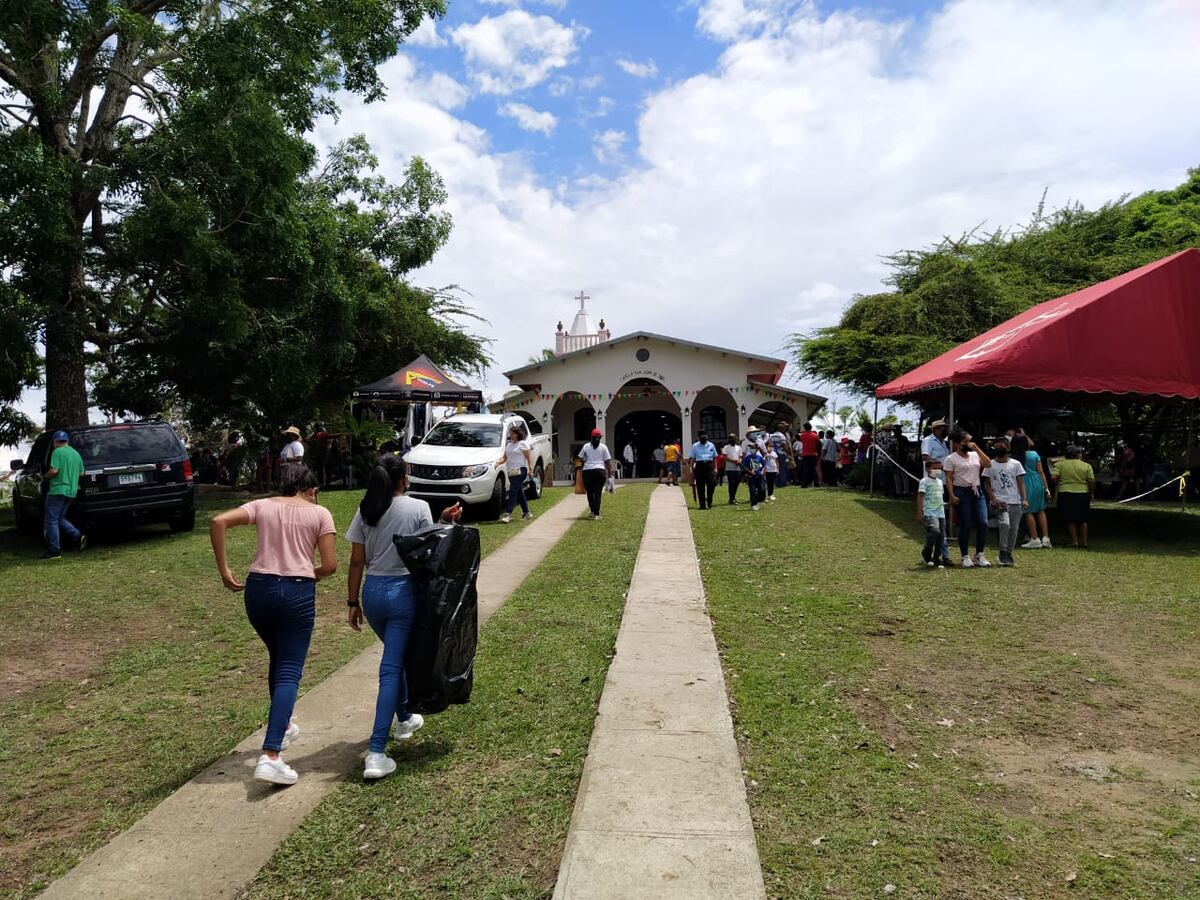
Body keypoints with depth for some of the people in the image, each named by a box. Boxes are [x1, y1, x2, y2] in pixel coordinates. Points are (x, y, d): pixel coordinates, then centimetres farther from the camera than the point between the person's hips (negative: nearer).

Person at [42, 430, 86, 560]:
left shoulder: (57, 452, -9)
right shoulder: (76, 453, 13)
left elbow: (54, 471, -17)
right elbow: (81, 474, 15)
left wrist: (46, 476, 2)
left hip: (58, 490, -8)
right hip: (71, 491, 8)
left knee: (51, 520, -1)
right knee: (60, 518, 20)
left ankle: (54, 551, -1)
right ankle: (79, 537, 3)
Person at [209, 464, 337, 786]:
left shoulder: (262, 505, 10)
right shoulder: (319, 513, 4)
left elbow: (219, 522, -5)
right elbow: (329, 565, -3)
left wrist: (224, 570, -1)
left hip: (258, 588, 4)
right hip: (297, 593, -4)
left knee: (278, 659, 26)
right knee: (289, 672, 0)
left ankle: (283, 726, 42)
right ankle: (270, 757, -11)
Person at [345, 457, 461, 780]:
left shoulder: (365, 512, 3)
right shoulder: (418, 508, -8)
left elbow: (357, 562, 3)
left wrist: (353, 601, 9)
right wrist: (445, 522, 1)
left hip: (372, 591, 5)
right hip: (402, 590, -5)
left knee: (396, 655, 28)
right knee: (391, 669, -3)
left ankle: (404, 718, 44)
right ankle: (376, 753, -6)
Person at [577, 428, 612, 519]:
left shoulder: (586, 446, 8)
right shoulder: (603, 447, 4)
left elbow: (580, 459, 7)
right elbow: (607, 461, 4)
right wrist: (609, 472, 13)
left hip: (587, 471, 1)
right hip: (600, 470, -1)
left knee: (590, 492, 14)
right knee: (598, 492, 2)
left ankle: (593, 511, 14)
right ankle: (596, 514, -1)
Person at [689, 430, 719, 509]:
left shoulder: (711, 445, 13)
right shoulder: (695, 446, 8)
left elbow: (714, 457, 15)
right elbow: (692, 458, 6)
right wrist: (692, 469, -2)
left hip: (709, 465, 1)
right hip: (699, 466, -1)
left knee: (711, 483, -12)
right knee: (700, 486, 0)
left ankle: (709, 502, 7)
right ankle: (702, 505, 7)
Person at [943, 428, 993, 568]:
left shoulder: (975, 455, 13)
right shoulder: (951, 459, -2)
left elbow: (988, 463, -2)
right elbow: (949, 479, -6)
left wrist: (977, 448, -3)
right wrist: (952, 495, -15)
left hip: (977, 491, 5)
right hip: (962, 492, -4)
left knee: (983, 523, -4)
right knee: (965, 526, -2)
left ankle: (979, 555, 9)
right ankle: (965, 557, 10)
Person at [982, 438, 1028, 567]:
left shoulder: (1015, 463, 7)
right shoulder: (990, 464, 4)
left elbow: (1020, 482, 5)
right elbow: (986, 484, 6)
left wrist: (1024, 499, -6)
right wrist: (993, 499, -7)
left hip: (1015, 502, 3)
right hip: (999, 501, -3)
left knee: (1014, 528, 4)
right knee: (1005, 523, -23)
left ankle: (1009, 554, 18)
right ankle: (1003, 552, -10)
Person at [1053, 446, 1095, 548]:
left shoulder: (1060, 464, -1)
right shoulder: (1086, 466, 1)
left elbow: (1054, 477, -8)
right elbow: (1092, 481, -3)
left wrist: (1056, 486, 9)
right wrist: (1091, 493, 10)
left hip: (1065, 493, -1)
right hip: (1083, 494, 1)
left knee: (1070, 519, 5)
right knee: (1083, 519, 13)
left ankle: (1075, 541, 2)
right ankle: (1084, 541, 13)